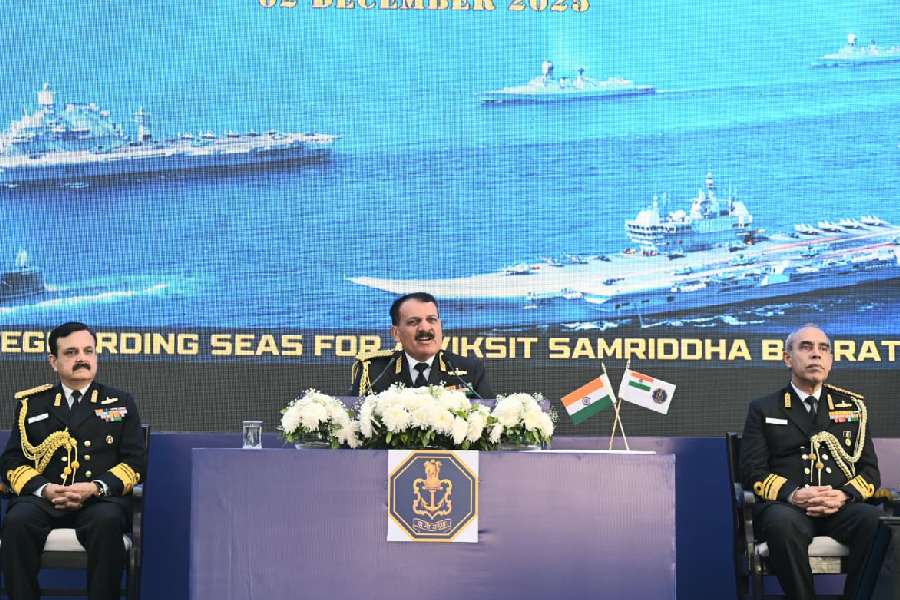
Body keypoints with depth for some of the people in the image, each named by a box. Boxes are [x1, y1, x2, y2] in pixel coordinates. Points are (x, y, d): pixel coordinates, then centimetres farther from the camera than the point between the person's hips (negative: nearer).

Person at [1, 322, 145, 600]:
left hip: (100, 499, -1)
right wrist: (44, 489, -10)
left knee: (107, 522, -36)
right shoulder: (31, 404, 19)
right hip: (43, 498, 1)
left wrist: (95, 487, -12)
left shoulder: (121, 403, 17)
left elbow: (134, 462, 8)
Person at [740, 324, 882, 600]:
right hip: (786, 506, -2)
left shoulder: (852, 406, 20)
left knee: (878, 522, -32)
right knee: (783, 522, -38)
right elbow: (753, 470, 5)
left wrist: (844, 495, -9)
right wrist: (792, 494, -15)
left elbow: (869, 469, 13)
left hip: (842, 507, 2)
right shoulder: (763, 409, 14)